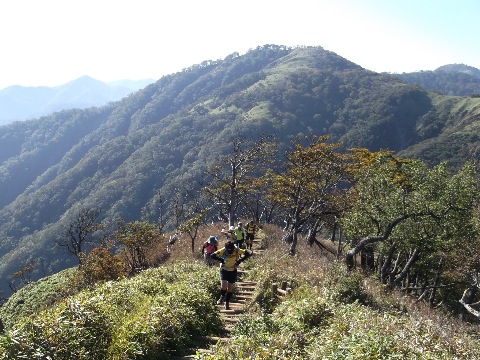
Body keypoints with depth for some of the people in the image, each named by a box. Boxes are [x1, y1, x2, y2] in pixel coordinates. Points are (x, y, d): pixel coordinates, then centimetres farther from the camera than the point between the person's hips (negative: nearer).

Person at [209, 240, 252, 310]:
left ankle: (227, 304, 25)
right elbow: (212, 255, -23)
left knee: (230, 288, 7)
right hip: (224, 270, -1)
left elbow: (248, 253, -20)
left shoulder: (237, 251, -25)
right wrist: (221, 260, -29)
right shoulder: (223, 251, -26)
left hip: (233, 271, 1)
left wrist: (240, 260, -25)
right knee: (223, 286, -19)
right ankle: (222, 296, 13)